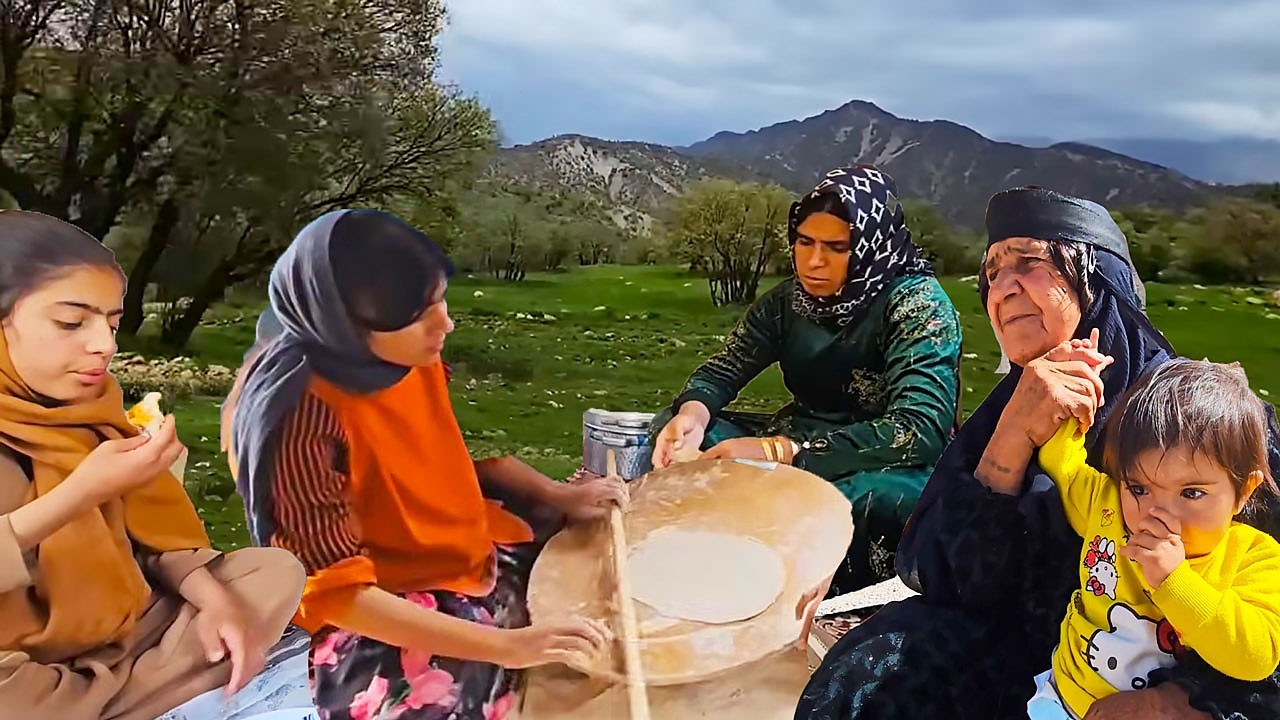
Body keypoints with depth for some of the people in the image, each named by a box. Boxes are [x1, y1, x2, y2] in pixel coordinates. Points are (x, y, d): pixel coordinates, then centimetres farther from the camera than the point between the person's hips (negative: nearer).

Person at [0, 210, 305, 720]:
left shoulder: (87, 404, 5)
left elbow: (145, 530, 6)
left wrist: (211, 598, -9)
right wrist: (82, 492, -31)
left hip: (119, 636, 7)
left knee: (275, 572, 2)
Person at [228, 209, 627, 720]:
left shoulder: (409, 359, -8)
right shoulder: (301, 412, -29)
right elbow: (331, 591, -28)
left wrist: (558, 495, -1)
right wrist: (504, 646, -33)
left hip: (470, 554, 8)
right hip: (379, 617, -7)